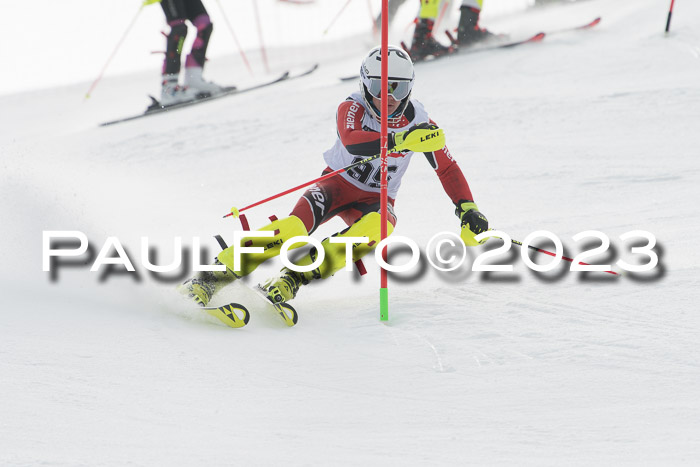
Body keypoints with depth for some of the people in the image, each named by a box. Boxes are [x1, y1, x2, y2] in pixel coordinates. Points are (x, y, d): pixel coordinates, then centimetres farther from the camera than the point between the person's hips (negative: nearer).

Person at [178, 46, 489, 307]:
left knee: (377, 227, -36)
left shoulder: (417, 122, -8)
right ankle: (212, 277, -32)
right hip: (338, 184, -2)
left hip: (376, 200, 2)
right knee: (296, 227, -33)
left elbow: (448, 169, 1)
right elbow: (352, 141, -40)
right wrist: (400, 141, -54)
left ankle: (293, 278, -38)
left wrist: (468, 209, -11)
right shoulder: (352, 108, -16)